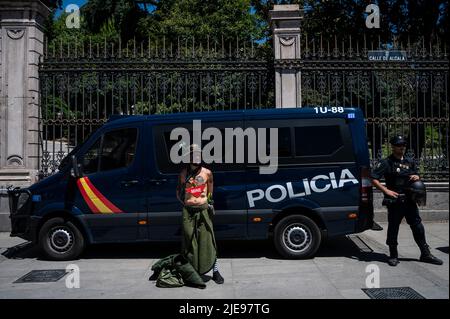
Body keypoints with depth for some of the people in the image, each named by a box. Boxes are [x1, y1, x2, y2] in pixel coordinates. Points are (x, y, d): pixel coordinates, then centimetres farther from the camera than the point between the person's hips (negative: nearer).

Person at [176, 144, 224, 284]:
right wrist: (184, 202, 1)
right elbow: (178, 192, 15)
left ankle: (215, 271, 6)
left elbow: (210, 192, 14)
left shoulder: (207, 172, 6)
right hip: (188, 210, 1)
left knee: (207, 240, -1)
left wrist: (209, 203, 1)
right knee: (189, 240, 4)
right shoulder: (183, 173, 8)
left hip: (203, 209, -1)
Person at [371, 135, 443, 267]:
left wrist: (417, 177, 3)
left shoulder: (410, 162, 14)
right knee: (393, 228, 3)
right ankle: (393, 256, 15)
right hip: (394, 201, -5)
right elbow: (374, 179, -10)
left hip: (410, 200, 6)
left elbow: (415, 175, 27)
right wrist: (387, 191, -19)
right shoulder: (386, 163, -5)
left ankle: (425, 254, 20)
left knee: (418, 226, 9)